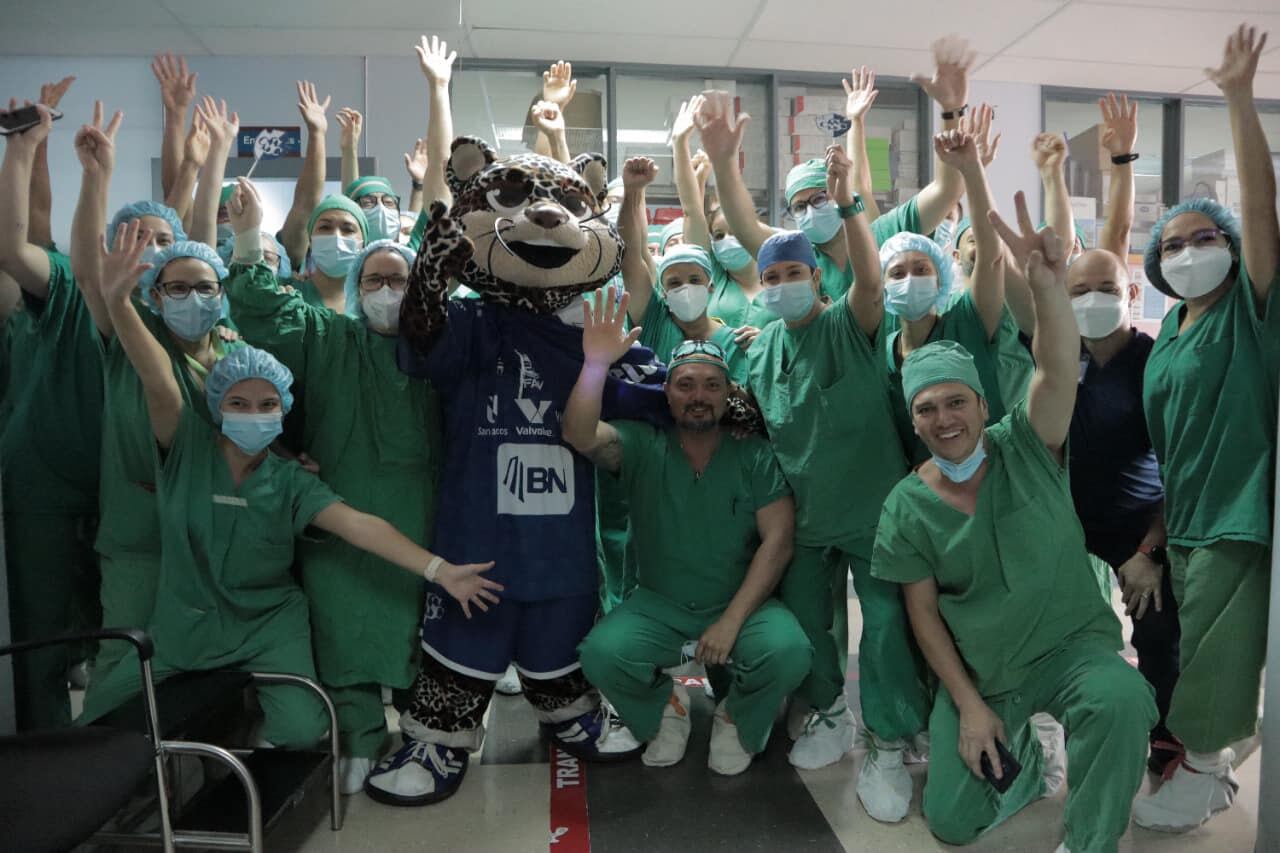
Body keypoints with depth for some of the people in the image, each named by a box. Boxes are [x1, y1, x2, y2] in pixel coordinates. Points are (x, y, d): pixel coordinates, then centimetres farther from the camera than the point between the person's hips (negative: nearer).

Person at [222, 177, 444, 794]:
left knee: (413, 617, 9)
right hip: (337, 513, 1)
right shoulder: (326, 338, 7)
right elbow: (264, 314, -1)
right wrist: (250, 242, -12)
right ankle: (360, 739, 18)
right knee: (343, 621, 3)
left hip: (414, 517, 0)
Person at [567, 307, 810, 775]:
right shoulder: (642, 446, -4)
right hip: (659, 604, 1)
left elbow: (778, 541, -10)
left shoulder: (756, 455, -5)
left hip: (742, 602, 0)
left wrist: (731, 620, -18)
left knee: (789, 652, -29)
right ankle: (667, 707, 9)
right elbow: (580, 435, -22)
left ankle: (737, 718, 7)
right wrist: (596, 364, -37)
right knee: (600, 654, -26)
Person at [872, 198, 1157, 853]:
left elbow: (1057, 372, -32)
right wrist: (969, 706, -7)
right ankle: (1020, 758, 34)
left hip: (1073, 643, -1)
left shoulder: (1025, 449, -11)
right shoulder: (906, 508, -9)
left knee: (1121, 700, -35)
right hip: (976, 673, 2)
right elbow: (923, 613, -3)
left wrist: (1048, 286, -49)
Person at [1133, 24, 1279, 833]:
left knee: (1214, 657, 3)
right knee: (1195, 654, 19)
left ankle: (1204, 770, 22)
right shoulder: (1170, 325, 9)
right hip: (1183, 516, 7)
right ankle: (1209, 758, 37)